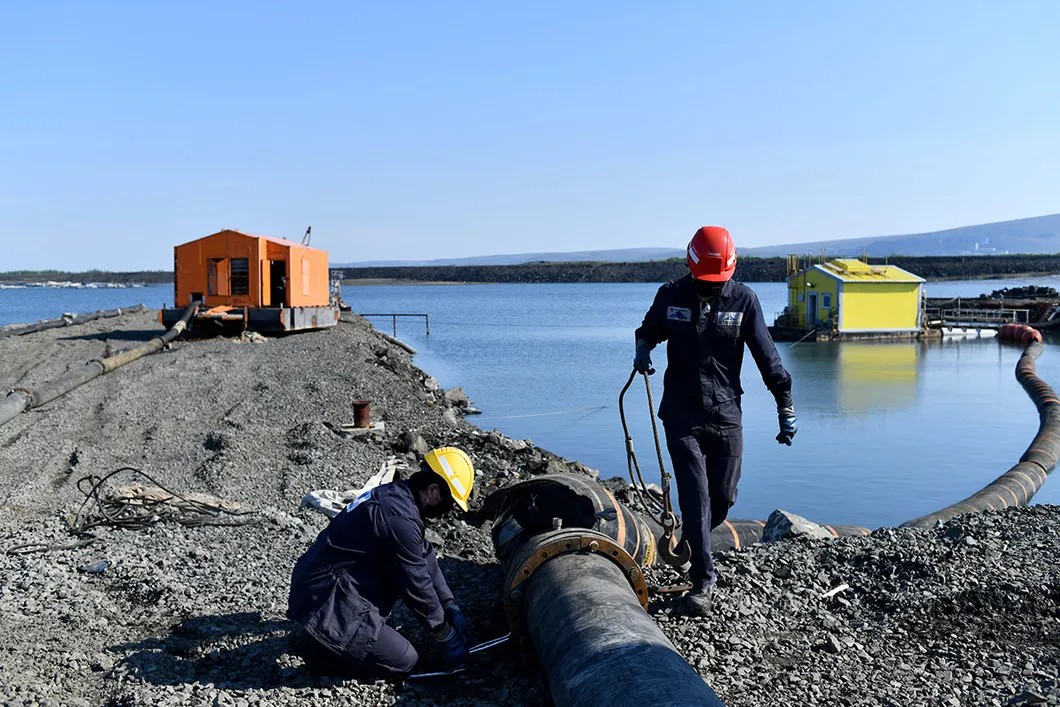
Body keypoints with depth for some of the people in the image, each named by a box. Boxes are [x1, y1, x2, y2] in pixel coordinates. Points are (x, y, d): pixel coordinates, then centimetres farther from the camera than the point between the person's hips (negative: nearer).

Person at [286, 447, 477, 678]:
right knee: (405, 660, -7)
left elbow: (426, 560, 12)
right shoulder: (400, 516, -23)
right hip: (325, 601, -10)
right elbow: (417, 585, -16)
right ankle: (316, 644, -1)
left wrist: (453, 611, 10)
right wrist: (447, 637, -3)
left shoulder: (395, 495, 6)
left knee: (420, 558, 11)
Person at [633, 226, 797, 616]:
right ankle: (703, 580, 4)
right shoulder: (670, 295, -1)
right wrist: (643, 349, -5)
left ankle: (689, 544, 38)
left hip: (726, 416, 1)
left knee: (723, 497, 8)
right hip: (681, 416, -1)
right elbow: (649, 330, 19)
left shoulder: (744, 299, -3)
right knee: (695, 497, -5)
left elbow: (767, 357, 1)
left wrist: (786, 408, 0)